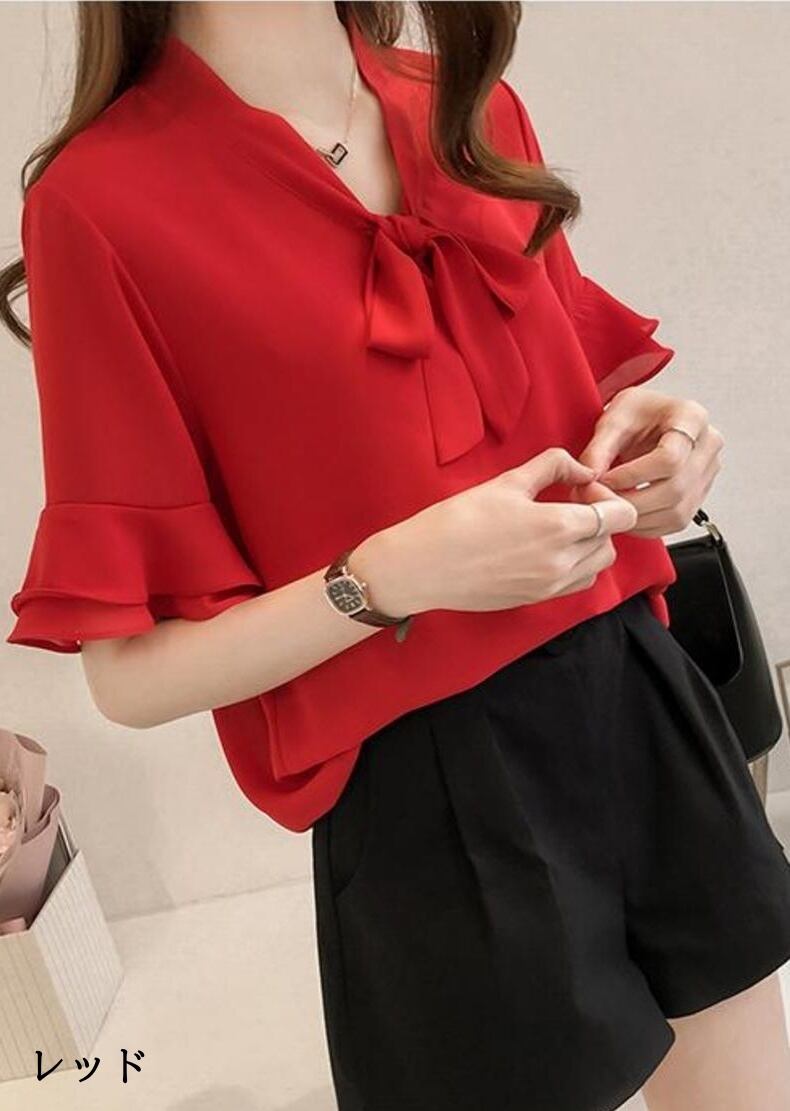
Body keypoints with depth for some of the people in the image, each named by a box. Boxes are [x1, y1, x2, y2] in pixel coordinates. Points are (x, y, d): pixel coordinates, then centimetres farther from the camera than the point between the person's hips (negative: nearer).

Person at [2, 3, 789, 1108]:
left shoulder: (473, 108, 5)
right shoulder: (101, 200, -12)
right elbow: (131, 674, -10)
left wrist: (644, 436, -5)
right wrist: (395, 577, -24)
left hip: (638, 701, 6)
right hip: (427, 802, -5)